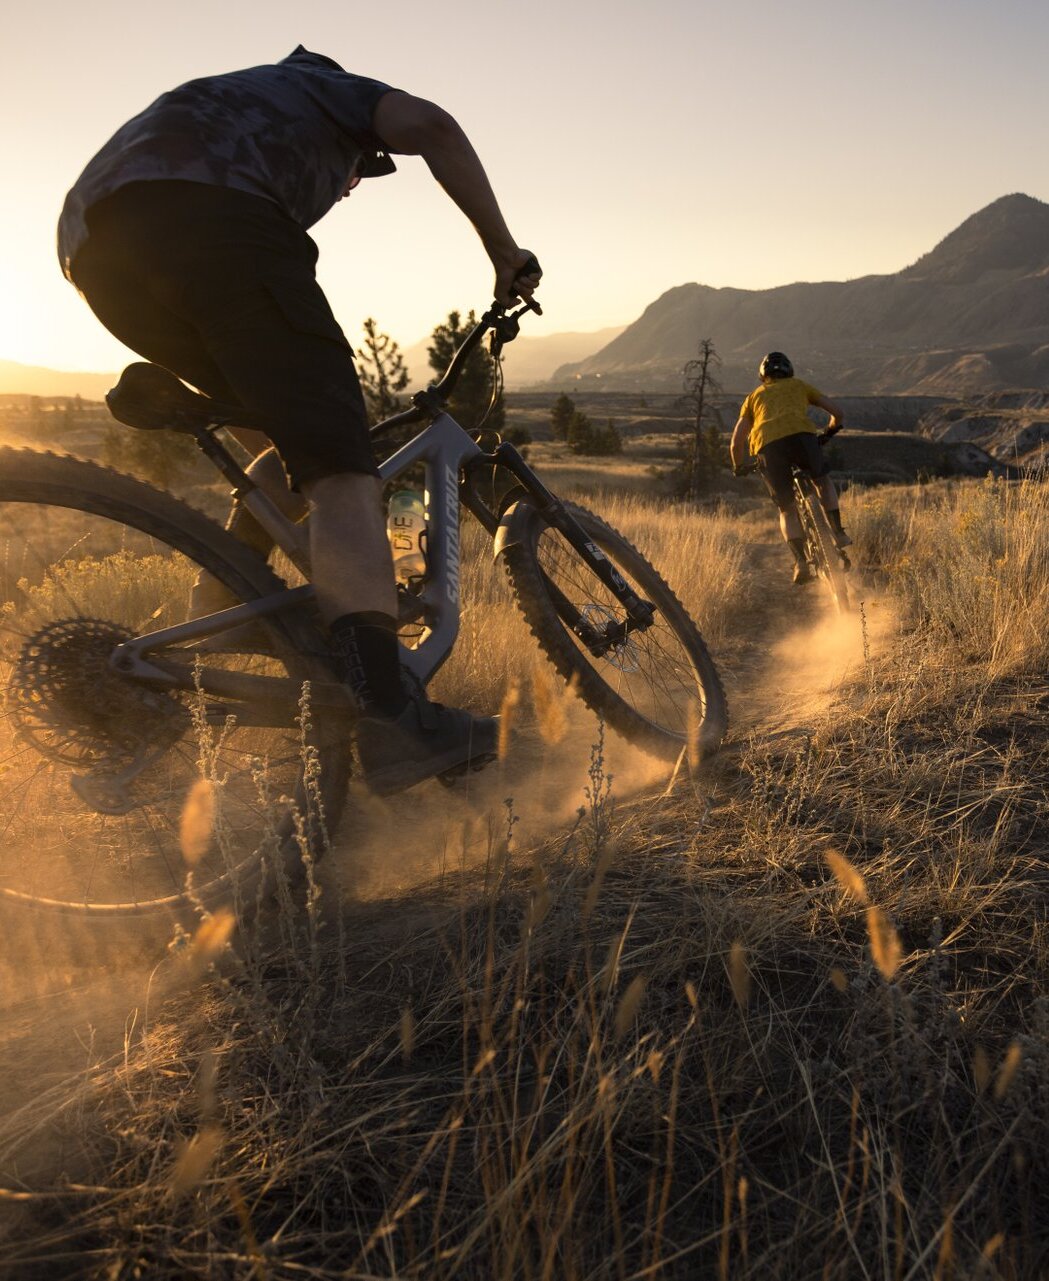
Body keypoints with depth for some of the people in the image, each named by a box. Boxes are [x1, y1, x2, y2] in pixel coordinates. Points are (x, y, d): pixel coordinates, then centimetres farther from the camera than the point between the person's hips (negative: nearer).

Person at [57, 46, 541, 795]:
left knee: (295, 440, 19)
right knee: (338, 465, -14)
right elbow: (429, 124, 6)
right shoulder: (333, 88, 32)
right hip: (211, 217, -7)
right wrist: (506, 253, 11)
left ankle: (203, 640, 13)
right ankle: (388, 718, -30)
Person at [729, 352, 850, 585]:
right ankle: (838, 533, 18)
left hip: (767, 445, 1)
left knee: (787, 510, 12)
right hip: (800, 434, 0)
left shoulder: (754, 395, 32)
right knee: (823, 480, 29)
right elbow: (838, 413, 30)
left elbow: (736, 443, 25)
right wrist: (828, 434, 50)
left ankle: (801, 562, -4)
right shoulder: (799, 385, 31)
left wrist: (740, 467, 42)